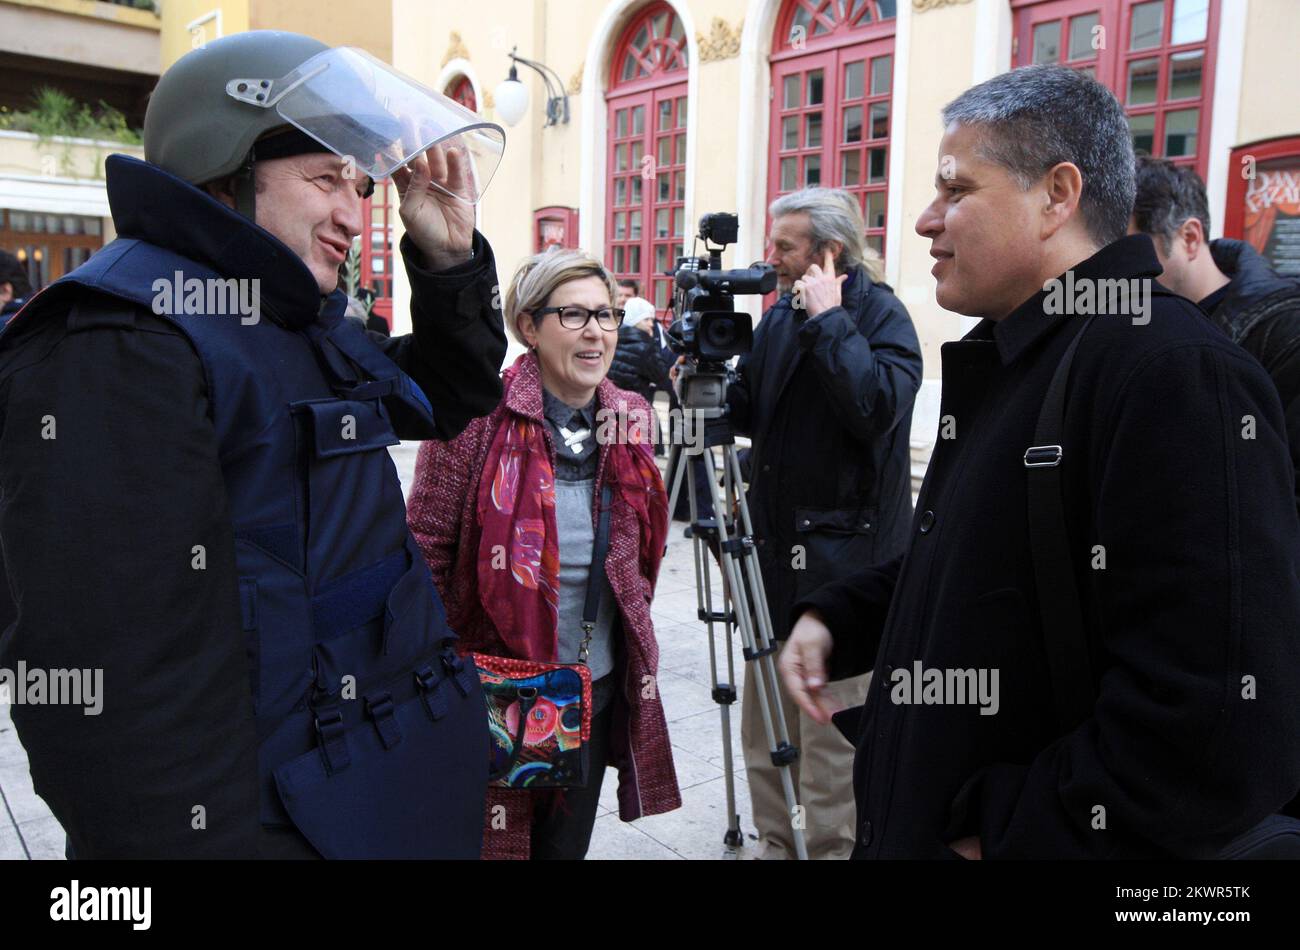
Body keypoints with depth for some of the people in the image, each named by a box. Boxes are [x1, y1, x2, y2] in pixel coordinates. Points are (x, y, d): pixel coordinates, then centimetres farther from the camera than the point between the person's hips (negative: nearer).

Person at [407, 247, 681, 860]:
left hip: (599, 689, 5)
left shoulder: (629, 418, 1)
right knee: (490, 840, 14)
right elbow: (426, 551, -12)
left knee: (566, 844, 20)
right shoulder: (478, 416, -16)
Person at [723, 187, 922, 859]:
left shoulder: (881, 315, -8)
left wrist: (828, 321, -21)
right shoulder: (781, 315, 12)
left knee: (831, 731, 1)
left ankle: (832, 845, 18)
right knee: (764, 723, 15)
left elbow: (877, 408, -26)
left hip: (841, 555, -7)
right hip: (778, 542, 8)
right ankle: (775, 841, 31)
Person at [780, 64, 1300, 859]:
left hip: (1012, 838, -9)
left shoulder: (1175, 374, -23)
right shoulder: (1007, 362, 10)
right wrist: (836, 617, 4)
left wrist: (1001, 835, -22)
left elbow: (1222, 730, -30)